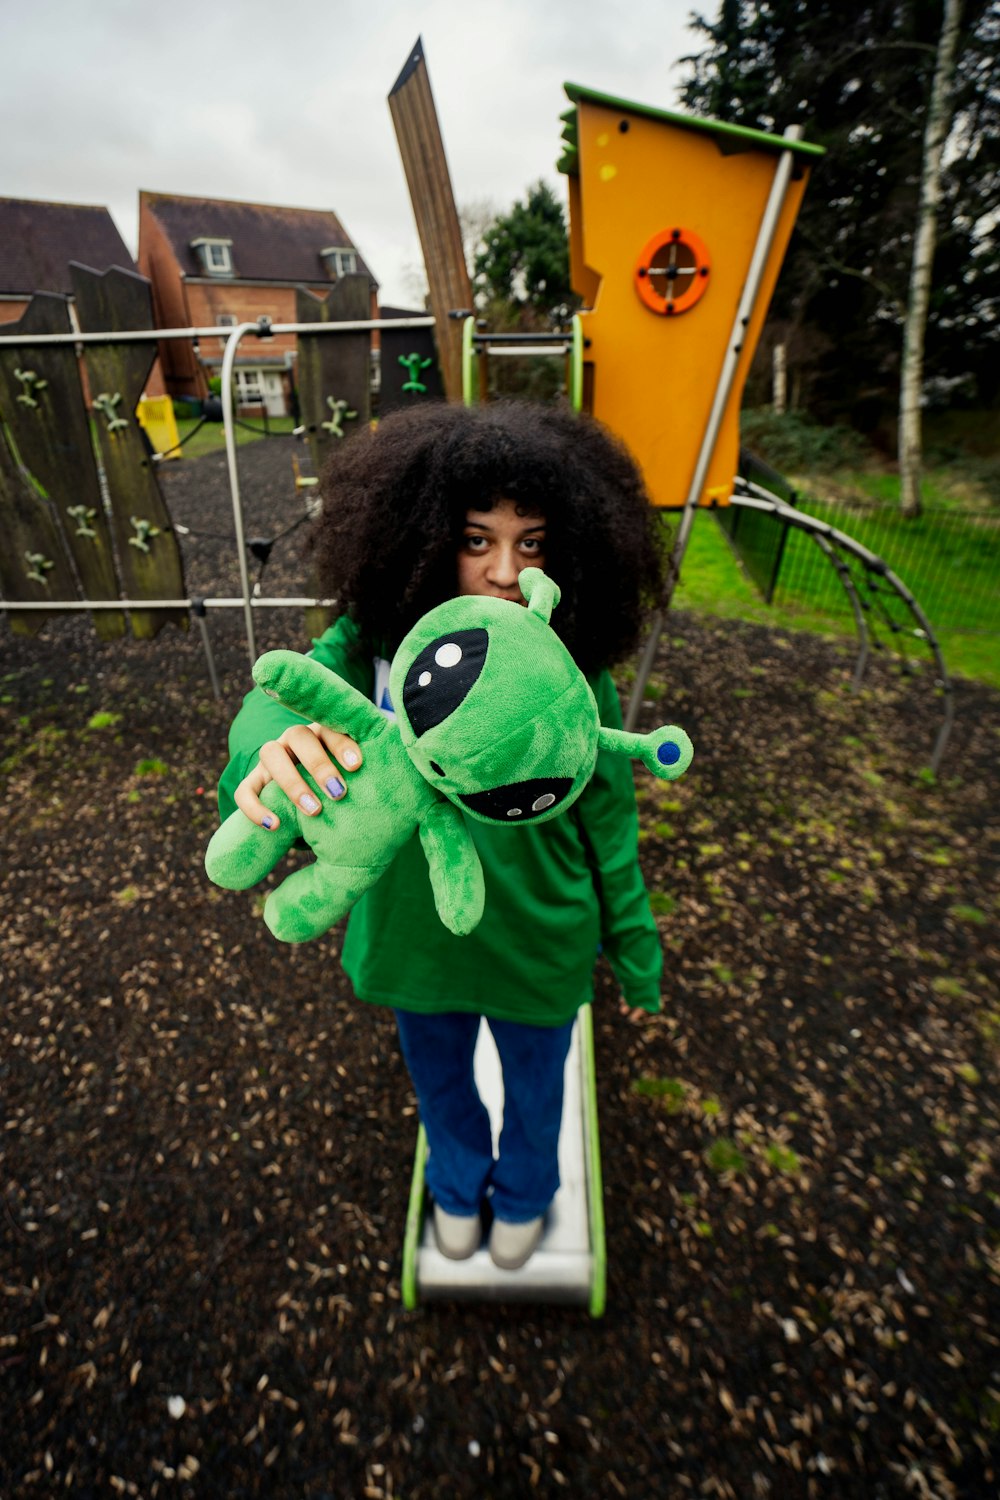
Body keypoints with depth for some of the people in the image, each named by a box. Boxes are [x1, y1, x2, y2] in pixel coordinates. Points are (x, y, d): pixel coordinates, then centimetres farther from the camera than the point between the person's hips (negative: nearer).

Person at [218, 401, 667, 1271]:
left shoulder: (574, 677, -20)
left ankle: (524, 1193, 66)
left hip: (537, 942, -1)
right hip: (415, 932, 2)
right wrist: (275, 743, -59)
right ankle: (459, 1186, 68)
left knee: (534, 1083, 28)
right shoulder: (379, 639, -19)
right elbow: (290, 689, -34)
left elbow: (608, 823, -11)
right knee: (439, 1080, 30)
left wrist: (636, 953, 0)